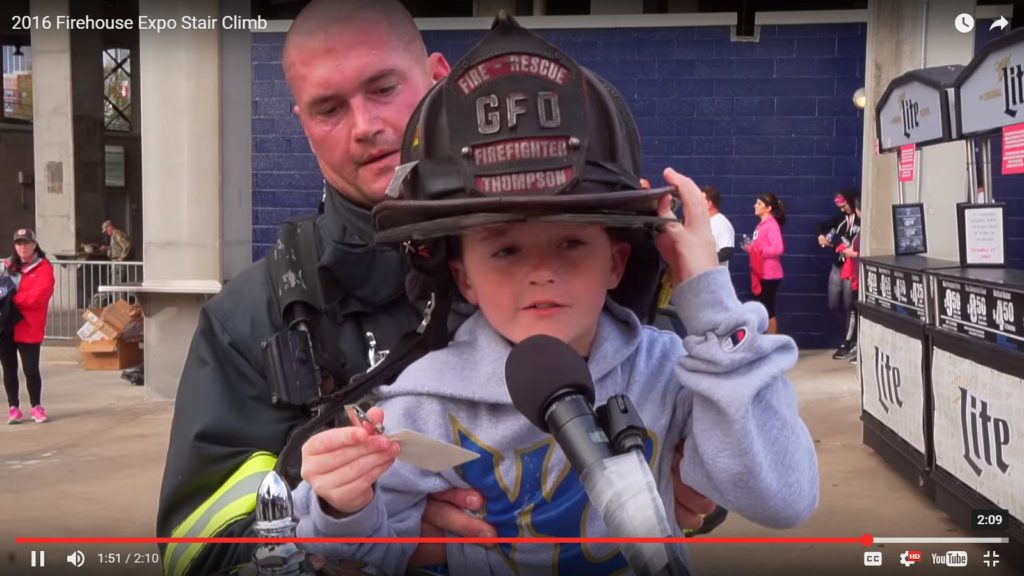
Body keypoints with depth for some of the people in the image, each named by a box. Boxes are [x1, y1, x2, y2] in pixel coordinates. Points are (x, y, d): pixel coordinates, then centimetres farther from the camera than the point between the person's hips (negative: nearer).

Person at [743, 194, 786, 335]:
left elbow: (778, 249, -25)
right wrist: (750, 248, 4)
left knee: (768, 310, -3)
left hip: (769, 275, -9)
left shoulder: (772, 225, -14)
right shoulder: (761, 225, 13)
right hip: (760, 274, 9)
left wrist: (757, 249, -19)